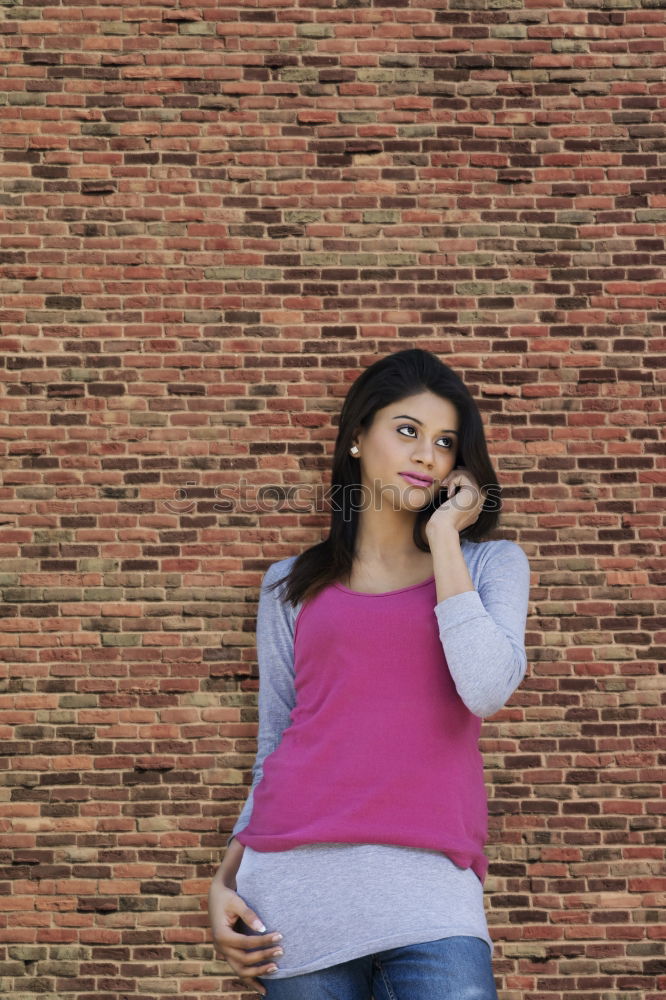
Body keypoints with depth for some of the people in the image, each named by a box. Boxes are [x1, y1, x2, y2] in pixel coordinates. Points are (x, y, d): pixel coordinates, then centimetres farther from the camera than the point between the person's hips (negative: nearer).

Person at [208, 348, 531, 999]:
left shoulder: (488, 562, 11)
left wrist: (443, 537, -2)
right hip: (297, 875, 1)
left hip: (428, 877, -1)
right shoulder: (292, 584, 15)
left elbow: (486, 691, -8)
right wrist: (226, 879, 6)